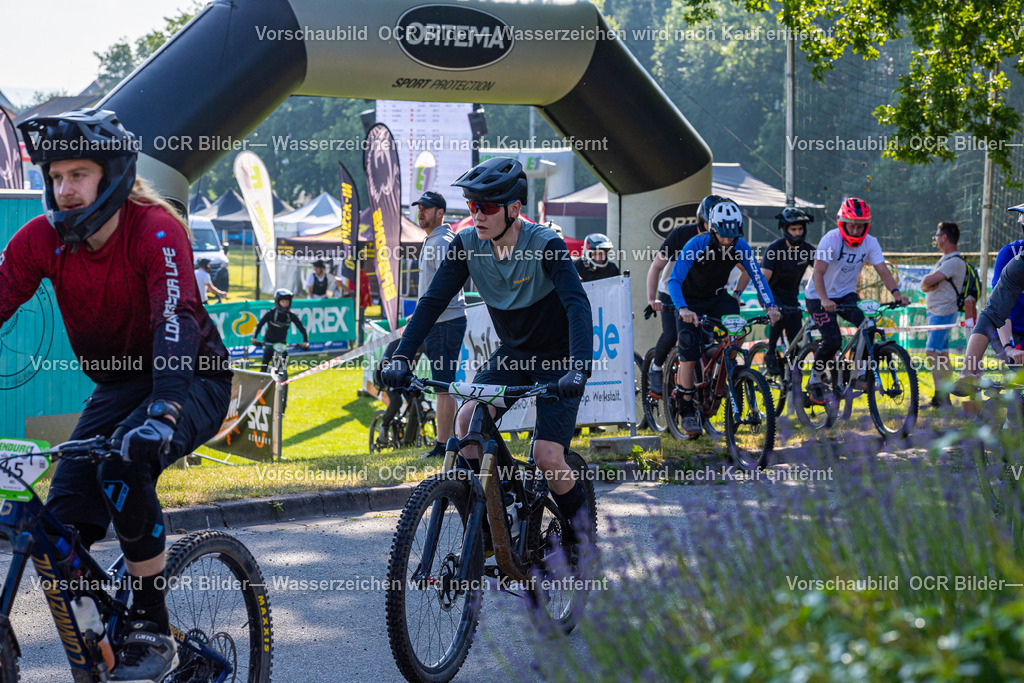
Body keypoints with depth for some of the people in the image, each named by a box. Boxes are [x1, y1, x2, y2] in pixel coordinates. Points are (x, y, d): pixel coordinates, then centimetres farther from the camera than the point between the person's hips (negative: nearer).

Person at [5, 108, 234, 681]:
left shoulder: (155, 227, -24)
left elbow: (175, 319, -37)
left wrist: (162, 413, -53)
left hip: (193, 380, -5)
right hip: (118, 385, 5)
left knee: (123, 465, -34)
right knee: (61, 529, -9)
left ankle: (153, 631, -19)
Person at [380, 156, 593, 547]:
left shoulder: (545, 245, -24)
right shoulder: (467, 245, -11)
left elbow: (577, 304, -35)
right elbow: (433, 301, -14)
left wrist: (578, 368, -50)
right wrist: (401, 358, -27)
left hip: (556, 357, -4)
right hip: (512, 353, 5)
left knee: (547, 457, -16)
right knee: (467, 422, -20)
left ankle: (580, 533, 11)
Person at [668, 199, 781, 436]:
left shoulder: (741, 247, -18)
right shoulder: (696, 245, -28)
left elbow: (757, 277, -13)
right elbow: (674, 280, -32)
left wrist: (770, 306, -29)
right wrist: (683, 309, -48)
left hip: (717, 298, 3)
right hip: (690, 302, -3)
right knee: (689, 356, -11)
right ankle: (687, 412, -1)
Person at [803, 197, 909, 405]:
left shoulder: (870, 242, -9)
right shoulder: (831, 239, -23)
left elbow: (883, 271, -14)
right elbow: (818, 273, -30)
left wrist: (896, 293, -31)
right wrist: (825, 300, -46)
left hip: (846, 294, 4)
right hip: (819, 297, -4)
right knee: (833, 340, -19)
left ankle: (860, 375, -6)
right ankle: (815, 381, 4)